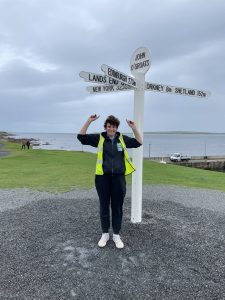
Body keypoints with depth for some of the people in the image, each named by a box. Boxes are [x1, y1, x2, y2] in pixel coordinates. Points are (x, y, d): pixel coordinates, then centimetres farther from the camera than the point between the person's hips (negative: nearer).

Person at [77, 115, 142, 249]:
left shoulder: (122, 138, 5)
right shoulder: (99, 138, 0)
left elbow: (139, 142, 7)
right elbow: (81, 137, -5)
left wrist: (134, 128, -5)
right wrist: (89, 121, -14)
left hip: (118, 178, 1)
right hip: (103, 178, -1)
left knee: (117, 207, 9)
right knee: (104, 206, 11)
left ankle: (116, 235, 26)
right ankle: (105, 234, 28)